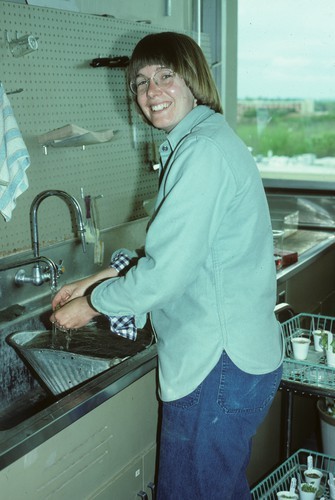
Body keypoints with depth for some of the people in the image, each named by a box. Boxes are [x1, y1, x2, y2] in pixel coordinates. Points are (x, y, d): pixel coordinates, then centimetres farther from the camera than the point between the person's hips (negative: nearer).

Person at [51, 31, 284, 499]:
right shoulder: (210, 140, 14)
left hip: (219, 364, -10)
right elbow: (173, 249, 18)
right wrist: (95, 282, 12)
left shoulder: (203, 151, -20)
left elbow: (167, 271, -22)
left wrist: (91, 305, -7)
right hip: (236, 355, 10)